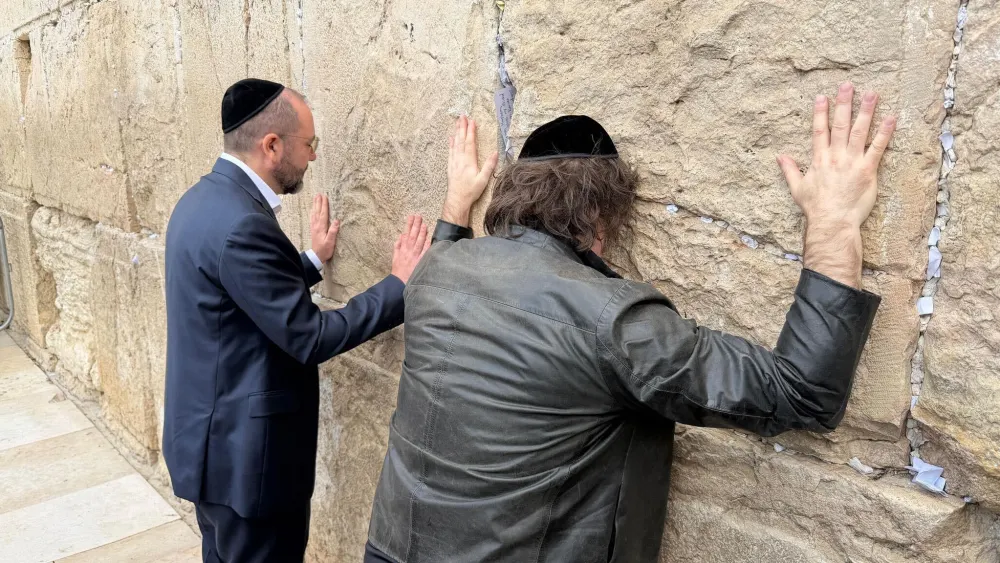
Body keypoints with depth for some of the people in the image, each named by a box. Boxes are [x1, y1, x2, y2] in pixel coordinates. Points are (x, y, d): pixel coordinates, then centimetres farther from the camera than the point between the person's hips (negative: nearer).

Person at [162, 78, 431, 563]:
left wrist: (314, 260, 18)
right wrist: (399, 285, -18)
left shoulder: (204, 198, 4)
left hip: (212, 436, 10)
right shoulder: (241, 224, -27)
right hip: (245, 450, -10)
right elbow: (309, 338, -24)